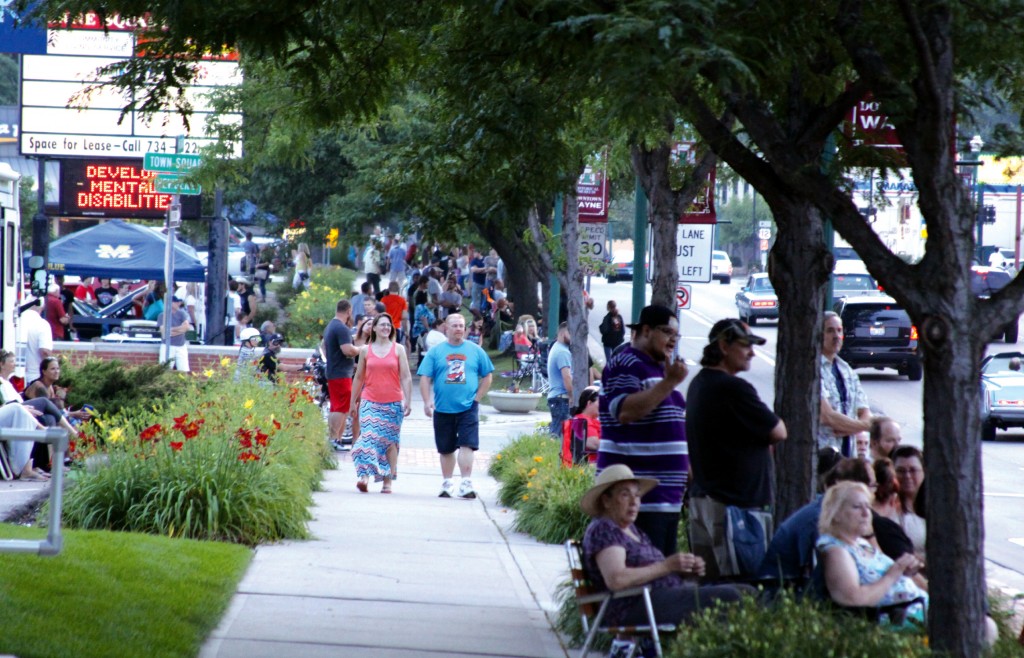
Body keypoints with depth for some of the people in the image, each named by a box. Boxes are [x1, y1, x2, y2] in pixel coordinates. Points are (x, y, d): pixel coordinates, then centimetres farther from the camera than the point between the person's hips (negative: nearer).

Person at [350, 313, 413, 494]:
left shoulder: (398, 349, 6)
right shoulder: (365, 351, 9)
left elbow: (406, 377, 3)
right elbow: (358, 377, 15)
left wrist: (408, 401, -5)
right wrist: (353, 401, 16)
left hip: (393, 403, 0)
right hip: (370, 402, 0)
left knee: (390, 441, 1)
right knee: (368, 438, -13)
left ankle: (388, 482, 6)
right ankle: (364, 476, -21)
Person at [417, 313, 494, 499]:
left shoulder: (476, 351, 5)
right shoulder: (435, 352, 4)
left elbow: (487, 377, 11)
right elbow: (425, 378, 2)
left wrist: (477, 398, 1)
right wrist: (427, 401, -10)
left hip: (468, 408, -1)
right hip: (443, 408, 1)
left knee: (467, 445, -12)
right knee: (446, 449, 11)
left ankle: (466, 484, -14)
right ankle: (447, 484, 23)